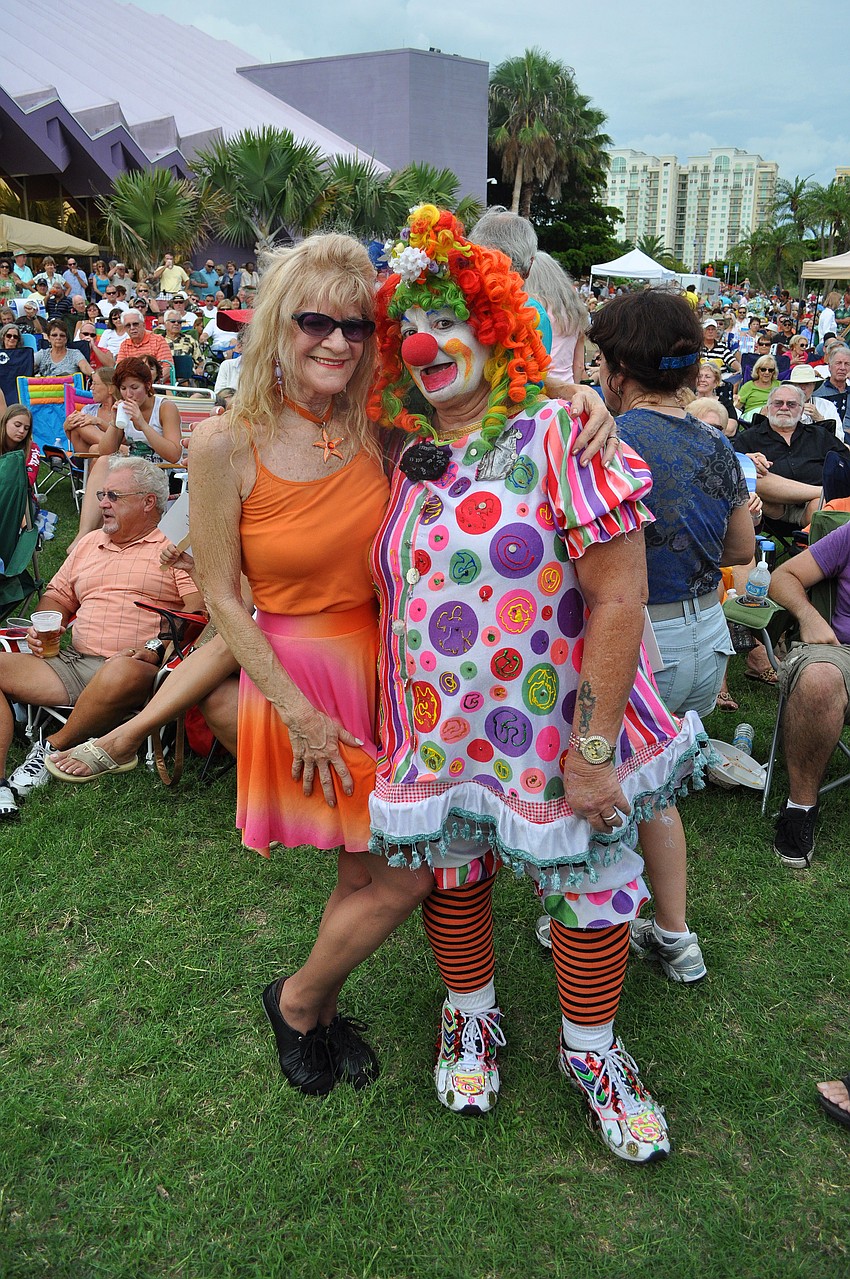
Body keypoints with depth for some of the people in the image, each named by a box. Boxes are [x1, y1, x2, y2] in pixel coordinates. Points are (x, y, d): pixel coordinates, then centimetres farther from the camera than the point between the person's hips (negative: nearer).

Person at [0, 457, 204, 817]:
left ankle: (54, 746, -16)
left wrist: (154, 649, -20)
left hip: (133, 668, -6)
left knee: (122, 672, -41)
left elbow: (198, 607, -9)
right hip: (71, 663, 7)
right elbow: (57, 595, 31)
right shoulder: (89, 543, 25)